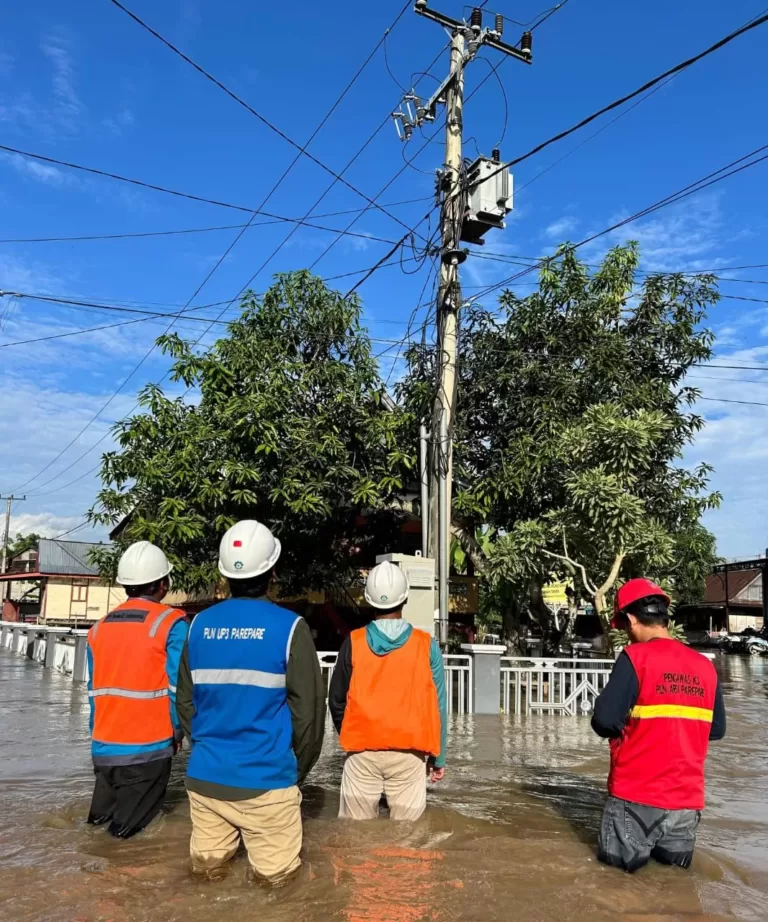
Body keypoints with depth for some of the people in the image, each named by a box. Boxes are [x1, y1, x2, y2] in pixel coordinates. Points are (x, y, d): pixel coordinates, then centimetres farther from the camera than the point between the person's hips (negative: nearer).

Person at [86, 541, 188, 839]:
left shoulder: (99, 628, 7)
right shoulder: (171, 623, -10)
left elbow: (94, 689, 10)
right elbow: (177, 687, -12)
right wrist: (177, 732, 1)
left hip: (103, 747, 5)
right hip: (148, 747, -5)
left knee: (102, 823, 19)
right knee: (129, 830, 5)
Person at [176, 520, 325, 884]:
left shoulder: (200, 625, -1)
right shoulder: (288, 627, -12)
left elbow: (185, 703, 8)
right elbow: (308, 709, -8)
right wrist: (297, 769, 5)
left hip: (205, 776, 4)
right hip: (265, 779, -4)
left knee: (205, 868, 19)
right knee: (275, 874, 12)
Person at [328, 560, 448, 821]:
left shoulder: (353, 643, -3)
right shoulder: (426, 645, -4)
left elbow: (337, 701, 5)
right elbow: (437, 706, -1)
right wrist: (438, 757, 8)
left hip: (362, 752, 1)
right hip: (409, 753, 0)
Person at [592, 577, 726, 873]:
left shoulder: (636, 656, -13)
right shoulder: (704, 666, 3)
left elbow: (605, 719, -18)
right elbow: (717, 729, 10)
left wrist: (621, 731, 4)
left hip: (638, 794, -5)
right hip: (688, 797, 5)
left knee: (619, 866, 9)